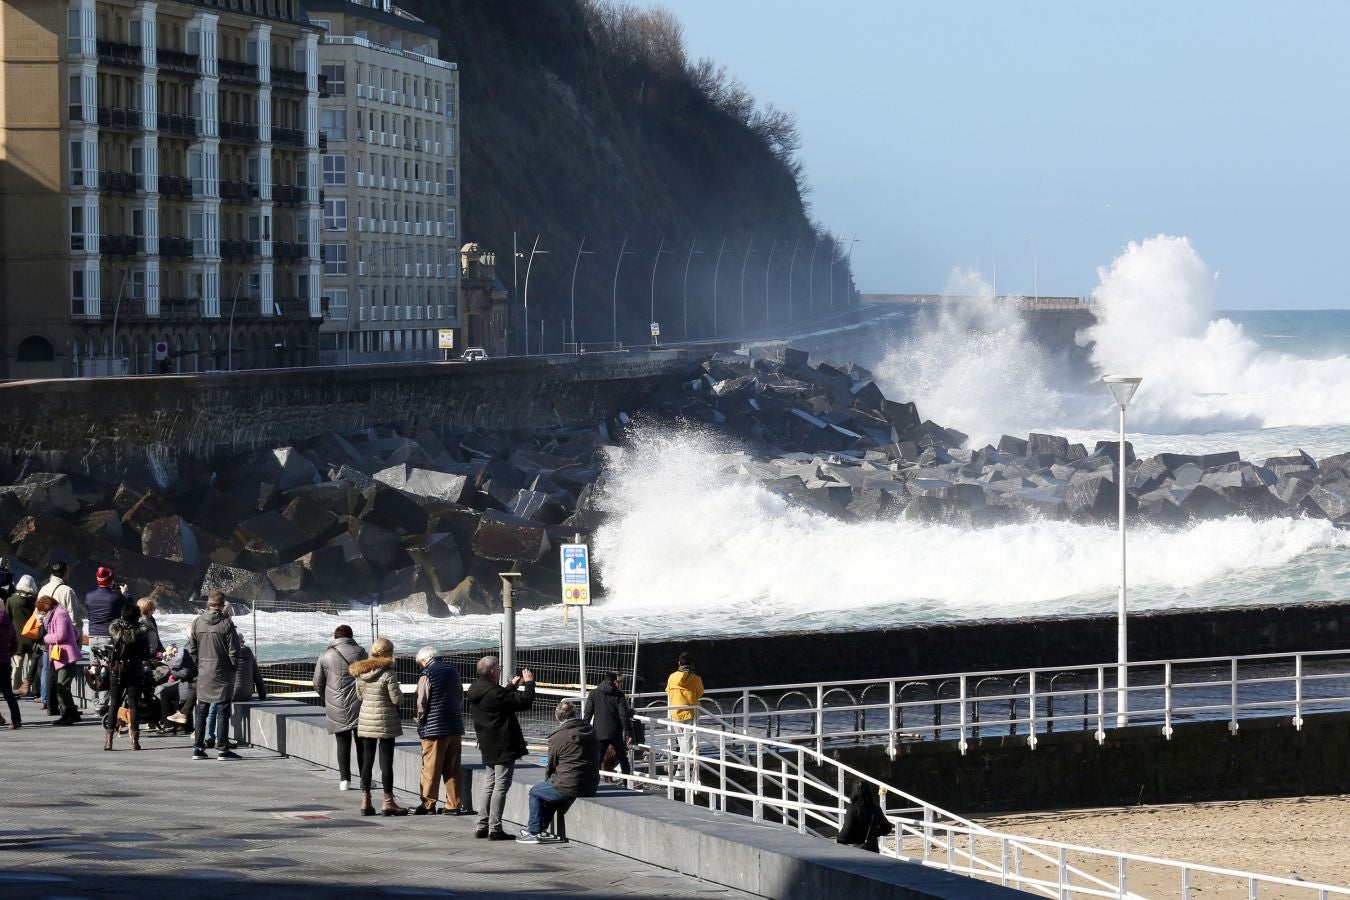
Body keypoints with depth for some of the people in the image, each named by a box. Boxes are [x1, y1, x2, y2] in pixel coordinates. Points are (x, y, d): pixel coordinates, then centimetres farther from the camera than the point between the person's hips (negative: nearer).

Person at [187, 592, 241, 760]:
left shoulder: (197, 622, -1)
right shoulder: (226, 623, -12)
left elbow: (191, 649, 4)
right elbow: (234, 651, -10)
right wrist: (234, 667, 5)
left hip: (203, 674, 4)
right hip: (222, 674, -4)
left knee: (201, 711, 12)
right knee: (223, 711, 1)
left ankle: (198, 748, 12)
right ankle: (222, 749, -1)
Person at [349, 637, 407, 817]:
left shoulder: (360, 673, 1)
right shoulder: (388, 674, -16)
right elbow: (397, 698, -14)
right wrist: (398, 690, 6)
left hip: (366, 721, 5)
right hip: (385, 721, -5)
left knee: (367, 761, 11)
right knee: (386, 762, 1)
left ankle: (365, 802, 10)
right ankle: (388, 803, 4)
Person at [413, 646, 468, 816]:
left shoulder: (427, 675, -11)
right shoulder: (452, 671, 10)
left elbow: (422, 702, -12)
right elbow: (460, 697, 16)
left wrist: (418, 719, 5)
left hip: (434, 728, -6)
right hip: (455, 727, 6)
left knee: (431, 768, 1)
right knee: (452, 768, 9)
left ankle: (428, 803, 4)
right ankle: (454, 805, 9)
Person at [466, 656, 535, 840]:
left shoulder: (476, 690, 7)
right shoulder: (494, 692, -21)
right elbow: (524, 701, -18)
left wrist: (512, 686, 29)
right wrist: (529, 683, -3)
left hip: (488, 747, 9)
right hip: (503, 747, -9)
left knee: (490, 784, 18)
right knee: (501, 785, -5)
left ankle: (482, 826, 19)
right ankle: (494, 829, -6)